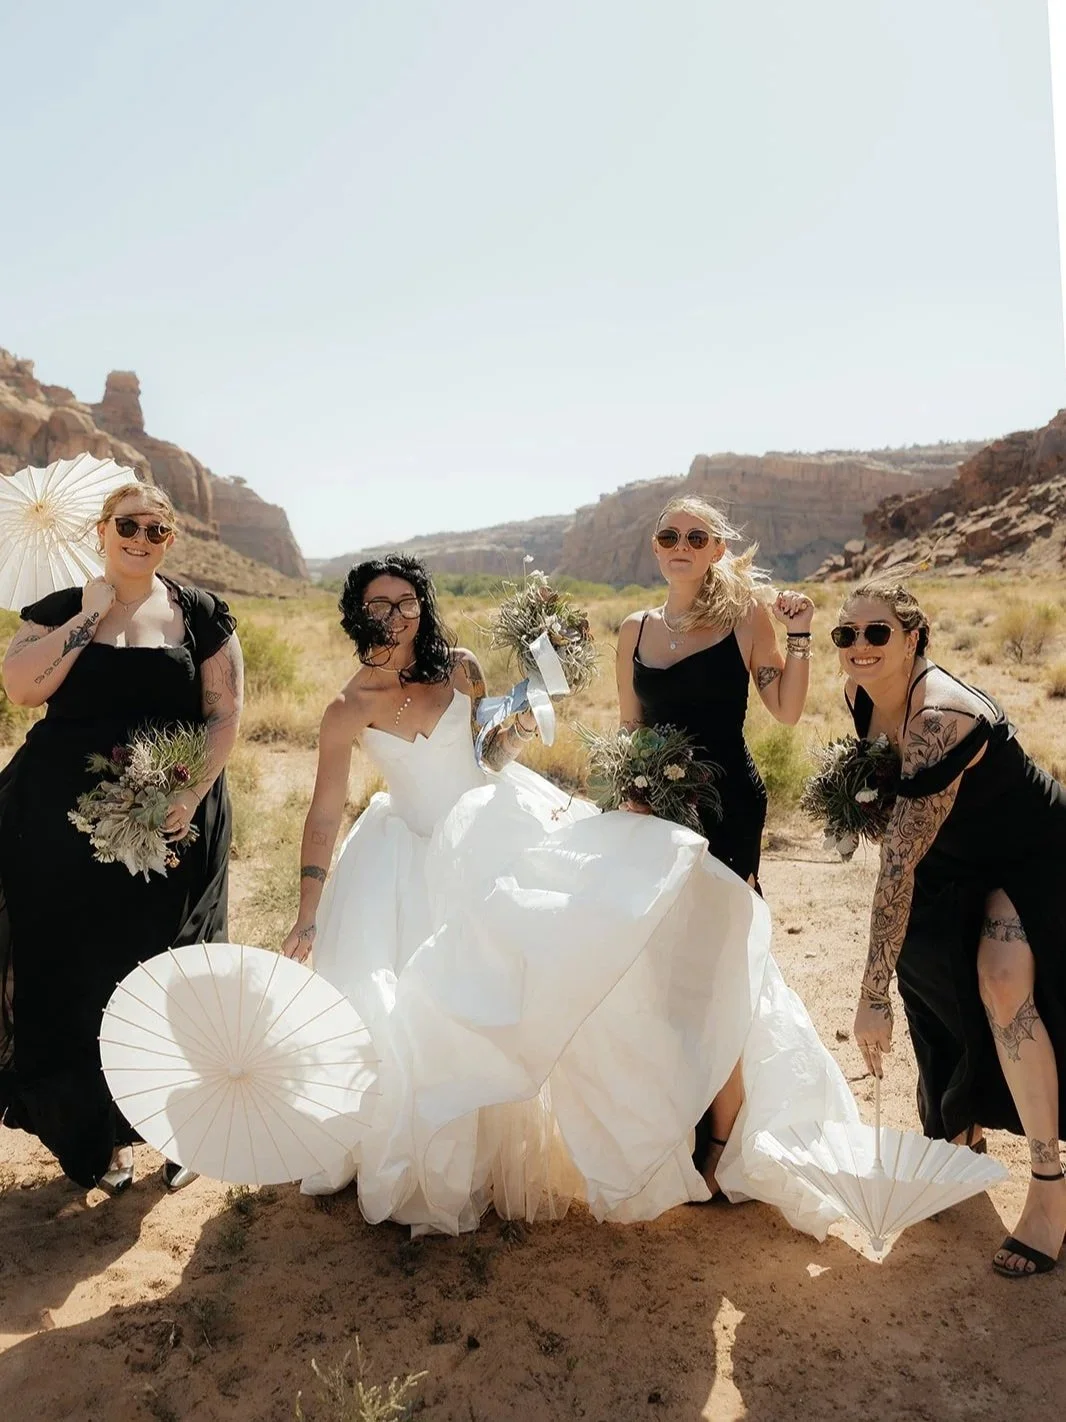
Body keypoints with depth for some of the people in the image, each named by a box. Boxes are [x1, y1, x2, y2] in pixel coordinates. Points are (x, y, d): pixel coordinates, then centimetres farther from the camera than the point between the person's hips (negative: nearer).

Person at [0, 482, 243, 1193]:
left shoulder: (200, 614, 3)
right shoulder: (60, 609, 5)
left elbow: (226, 710, -2)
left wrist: (193, 793, -14)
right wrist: (91, 616, -11)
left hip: (173, 821, -1)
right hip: (65, 826, 1)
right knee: (79, 973, 8)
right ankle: (104, 1130, 28)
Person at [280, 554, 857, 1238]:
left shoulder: (460, 667, -6)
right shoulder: (348, 710, -11)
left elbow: (490, 756, 7)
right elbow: (324, 816, -8)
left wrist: (515, 733, -16)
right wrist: (309, 914, -10)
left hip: (492, 830, 2)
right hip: (416, 856, -1)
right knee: (401, 1007, -7)